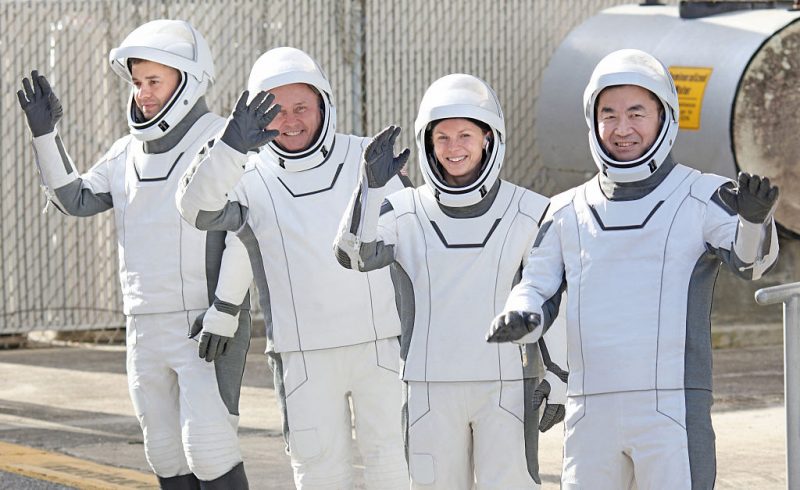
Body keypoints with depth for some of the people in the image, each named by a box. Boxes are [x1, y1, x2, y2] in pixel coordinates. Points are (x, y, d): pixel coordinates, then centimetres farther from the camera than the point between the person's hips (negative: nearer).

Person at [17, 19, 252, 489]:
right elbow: (76, 199, 12)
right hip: (147, 328, 7)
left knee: (209, 449, -13)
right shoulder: (129, 153, 12)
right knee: (167, 452, 10)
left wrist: (224, 309, -21)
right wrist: (46, 134, 2)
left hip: (210, 327, -7)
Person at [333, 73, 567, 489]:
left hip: (506, 387, -2)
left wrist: (559, 379, 2)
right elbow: (354, 255, -15)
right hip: (431, 388, 2)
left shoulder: (530, 213, 1)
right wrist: (372, 185, -27)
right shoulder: (405, 212, 2)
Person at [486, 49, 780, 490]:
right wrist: (518, 317, -10)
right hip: (590, 411, 4)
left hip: (675, 408, -4)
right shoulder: (568, 212, 14)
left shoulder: (702, 199, 2)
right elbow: (536, 285, 14)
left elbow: (750, 259, -12)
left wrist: (755, 221, -36)